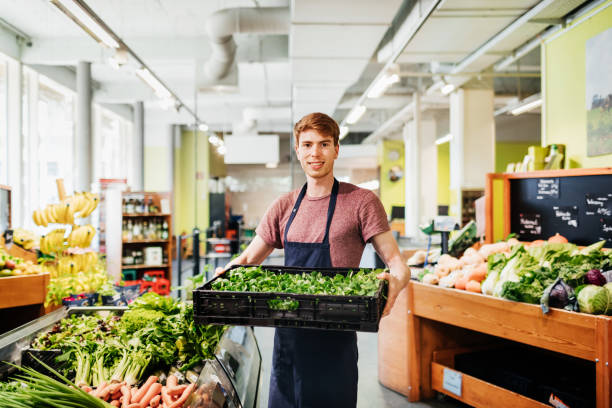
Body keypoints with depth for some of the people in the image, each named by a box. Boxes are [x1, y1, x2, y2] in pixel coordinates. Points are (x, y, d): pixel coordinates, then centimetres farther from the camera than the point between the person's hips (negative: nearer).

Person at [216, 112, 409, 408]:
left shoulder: (361, 202, -5)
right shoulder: (284, 206, 9)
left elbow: (396, 264, -7)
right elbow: (249, 258, 13)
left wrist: (395, 280, -30)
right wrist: (226, 273, -8)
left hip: (334, 339, -4)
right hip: (287, 336, 5)